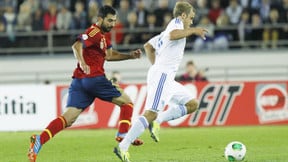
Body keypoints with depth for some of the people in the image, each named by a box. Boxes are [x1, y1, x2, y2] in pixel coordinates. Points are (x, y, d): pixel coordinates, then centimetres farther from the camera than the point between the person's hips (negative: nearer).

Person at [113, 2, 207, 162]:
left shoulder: (169, 28, 25)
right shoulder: (176, 22, -2)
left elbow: (148, 46, 31)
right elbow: (173, 35, -27)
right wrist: (192, 30, -18)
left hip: (167, 79, 10)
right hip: (162, 76, -10)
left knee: (192, 104, 11)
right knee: (151, 113, -18)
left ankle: (157, 121, 0)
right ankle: (122, 147, -22)